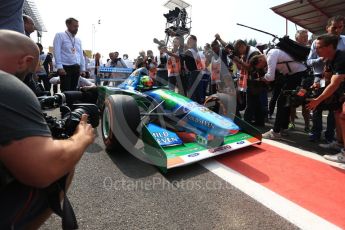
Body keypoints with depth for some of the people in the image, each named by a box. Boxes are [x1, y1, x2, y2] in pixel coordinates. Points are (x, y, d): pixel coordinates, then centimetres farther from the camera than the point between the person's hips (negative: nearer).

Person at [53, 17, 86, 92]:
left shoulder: (78, 40, 21)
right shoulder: (60, 36, 2)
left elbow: (81, 55, 20)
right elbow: (57, 52, -8)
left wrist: (82, 69, 12)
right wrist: (59, 67, -18)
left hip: (76, 68, 6)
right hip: (65, 67, -6)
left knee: (73, 90, 8)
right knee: (66, 91, -9)